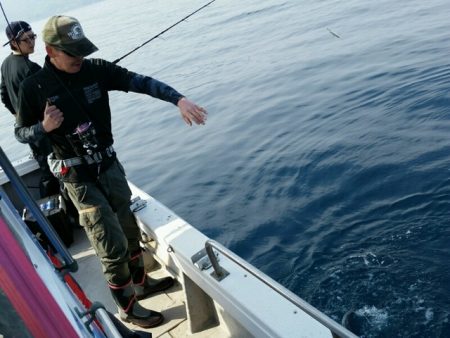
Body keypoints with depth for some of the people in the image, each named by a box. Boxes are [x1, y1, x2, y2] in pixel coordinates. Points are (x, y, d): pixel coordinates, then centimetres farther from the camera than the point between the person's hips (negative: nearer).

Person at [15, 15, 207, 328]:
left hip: (110, 165, 4)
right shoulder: (34, 87, -11)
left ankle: (141, 283, 43)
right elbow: (21, 133, 0)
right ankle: (127, 307, 21)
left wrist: (179, 99, -27)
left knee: (129, 230, 18)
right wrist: (45, 127, -21)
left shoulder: (96, 70, -5)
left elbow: (140, 82, -13)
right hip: (79, 177, -4)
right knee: (113, 244, -2)